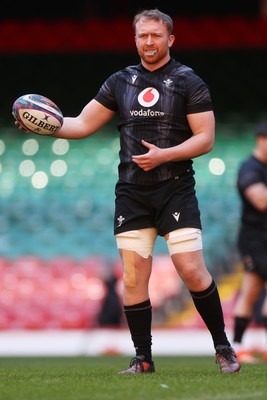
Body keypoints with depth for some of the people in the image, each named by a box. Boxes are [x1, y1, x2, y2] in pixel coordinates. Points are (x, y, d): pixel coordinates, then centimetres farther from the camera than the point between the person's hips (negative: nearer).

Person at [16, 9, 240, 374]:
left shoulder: (188, 82, -1)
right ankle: (143, 360, 10)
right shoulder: (120, 82, 11)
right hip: (132, 193, 4)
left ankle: (223, 347, 3)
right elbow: (82, 125, 11)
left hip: (175, 189, -4)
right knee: (134, 280, 0)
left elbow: (205, 138, -5)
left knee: (192, 271, -12)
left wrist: (164, 155, -17)